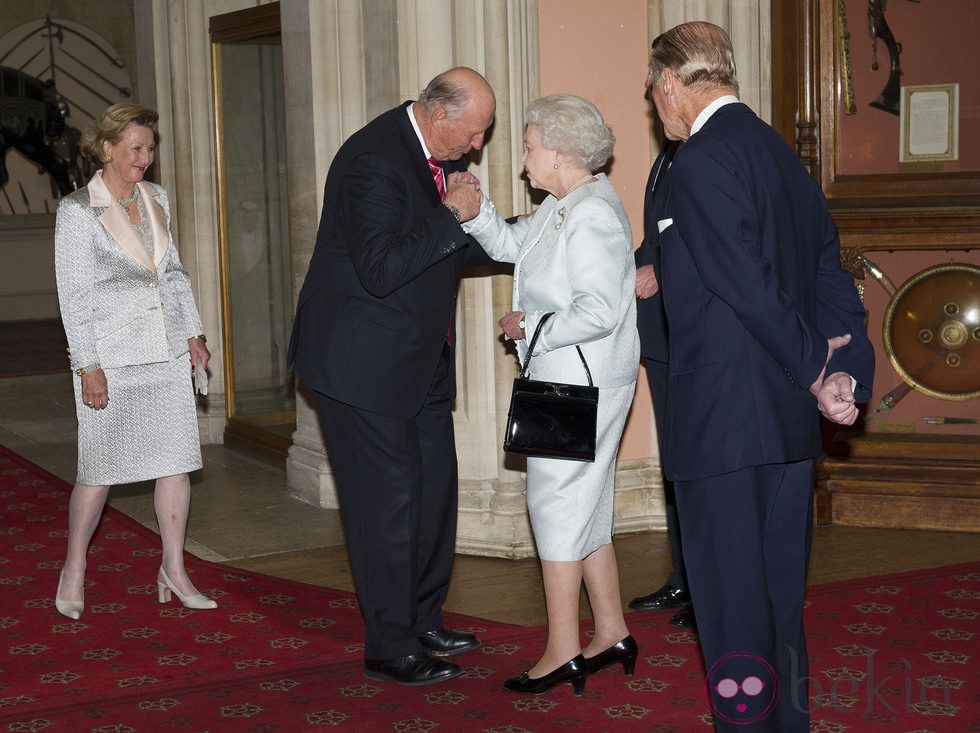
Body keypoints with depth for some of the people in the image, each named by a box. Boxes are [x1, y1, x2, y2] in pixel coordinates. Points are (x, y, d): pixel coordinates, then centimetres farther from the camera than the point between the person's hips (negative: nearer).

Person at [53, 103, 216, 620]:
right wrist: (89, 366, -13)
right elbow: (74, 296, -9)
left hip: (168, 352, 6)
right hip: (112, 357, -5)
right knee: (98, 470, 1)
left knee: (176, 460, 4)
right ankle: (74, 570, 19)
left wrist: (192, 333, 12)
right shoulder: (77, 210, -8)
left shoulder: (155, 199, 10)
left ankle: (174, 572, 14)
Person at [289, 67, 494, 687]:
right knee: (387, 500, -3)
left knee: (435, 487, 14)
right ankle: (391, 648, 9)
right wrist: (450, 217, -25)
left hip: (421, 359, 10)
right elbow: (380, 269, -30)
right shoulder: (375, 161, -22)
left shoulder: (443, 157, 7)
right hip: (365, 361, -9)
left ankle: (423, 622, 28)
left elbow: (457, 248, 19)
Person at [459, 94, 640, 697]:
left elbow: (599, 311, -27)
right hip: (565, 381, 10)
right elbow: (511, 244, 22)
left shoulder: (593, 216, -20)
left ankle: (564, 655, 3)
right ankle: (613, 635, 25)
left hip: (584, 385, -10)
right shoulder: (563, 207, 12)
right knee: (586, 505, 15)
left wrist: (530, 326, -16)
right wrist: (474, 209, 5)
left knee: (557, 501, -4)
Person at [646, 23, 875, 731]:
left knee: (731, 601, 1)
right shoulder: (781, 152, 13)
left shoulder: (700, 161, -14)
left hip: (722, 424, -9)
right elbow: (830, 270, 9)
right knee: (780, 597, 19)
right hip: (789, 424, 9)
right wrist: (846, 372, 0)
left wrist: (813, 366, -8)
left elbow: (749, 286, -20)